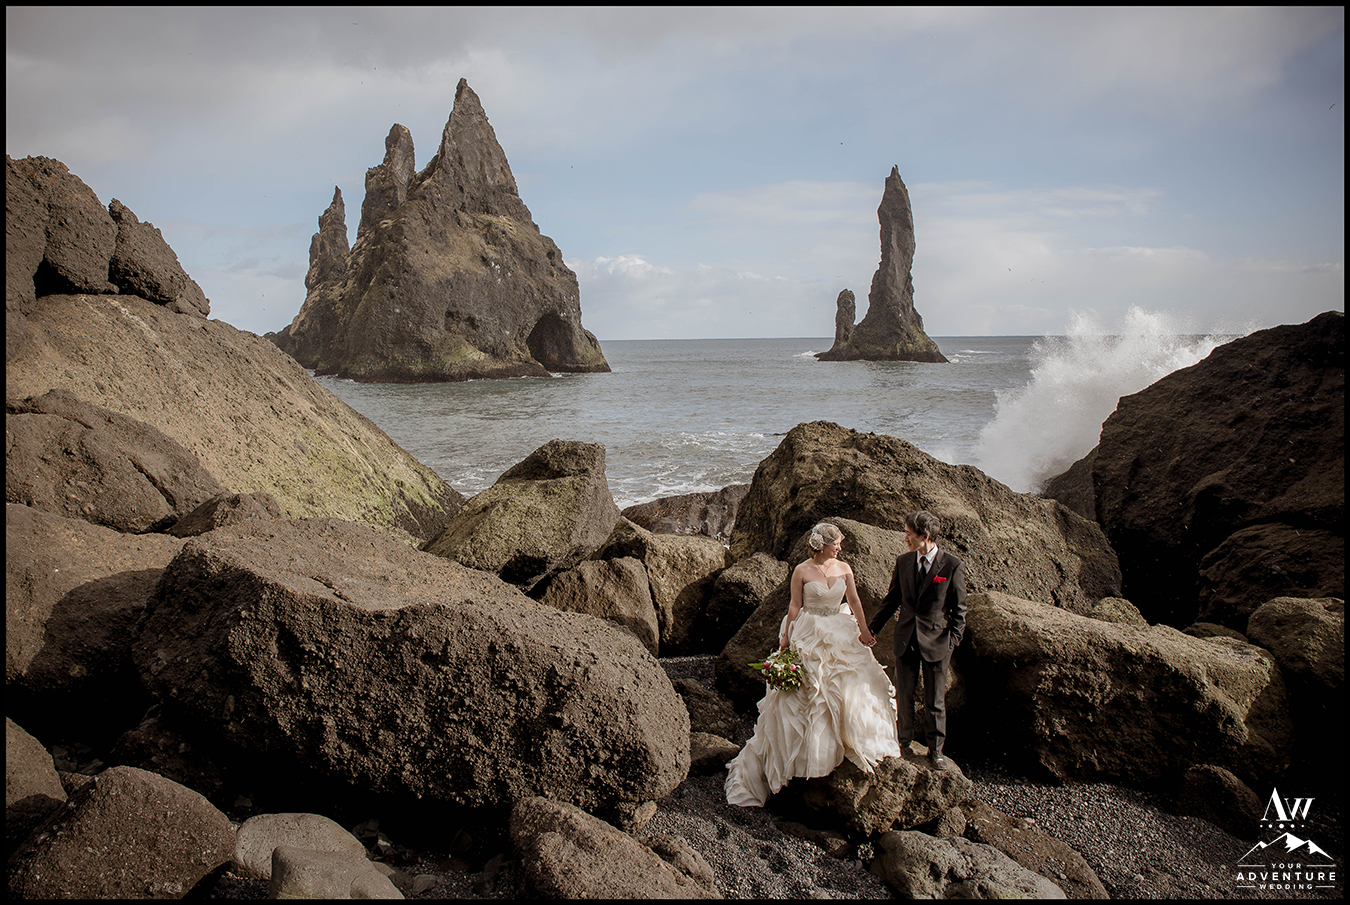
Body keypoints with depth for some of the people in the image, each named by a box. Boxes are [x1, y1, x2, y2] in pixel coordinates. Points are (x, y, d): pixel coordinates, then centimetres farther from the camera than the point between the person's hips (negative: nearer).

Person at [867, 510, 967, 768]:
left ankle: (935, 748, 25)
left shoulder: (953, 566, -9)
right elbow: (892, 599, 11)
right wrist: (872, 628, 11)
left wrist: (952, 641, -9)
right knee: (904, 694, 13)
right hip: (905, 639, 3)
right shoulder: (903, 561, 2)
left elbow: (959, 609, -3)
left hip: (936, 640, -3)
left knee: (935, 700, 9)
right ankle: (904, 741, 31)